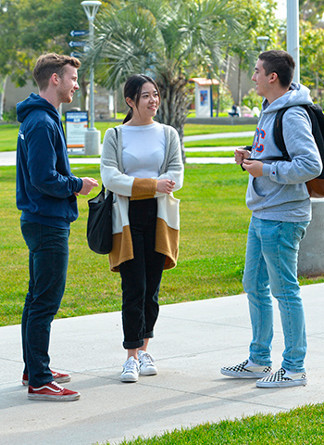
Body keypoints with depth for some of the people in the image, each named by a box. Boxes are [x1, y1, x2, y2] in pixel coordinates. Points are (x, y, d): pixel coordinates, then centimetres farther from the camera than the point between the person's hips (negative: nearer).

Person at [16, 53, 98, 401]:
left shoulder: (38, 119, 15)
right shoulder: (42, 123, -18)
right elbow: (43, 177, -23)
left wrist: (71, 184, 10)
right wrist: (77, 185, -10)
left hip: (40, 220, 11)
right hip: (49, 224, -11)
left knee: (38, 300, 17)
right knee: (45, 303, -8)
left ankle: (34, 370, 27)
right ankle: (39, 382, -5)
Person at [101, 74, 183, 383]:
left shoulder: (168, 134, 10)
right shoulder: (115, 135, 4)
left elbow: (176, 175, -1)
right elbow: (110, 177, -8)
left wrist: (134, 187, -12)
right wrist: (152, 185, -18)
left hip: (159, 217, 2)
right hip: (128, 218, -2)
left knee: (152, 288, 5)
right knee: (134, 288, -8)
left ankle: (144, 350, 18)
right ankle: (132, 356, -3)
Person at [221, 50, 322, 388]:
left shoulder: (292, 116, -18)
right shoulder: (269, 110, 13)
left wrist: (266, 169, -20)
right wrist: (251, 157, 7)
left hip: (281, 217, -10)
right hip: (262, 214, 10)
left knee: (284, 290, -3)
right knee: (254, 286, 16)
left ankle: (294, 368, 7)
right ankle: (259, 360, 27)